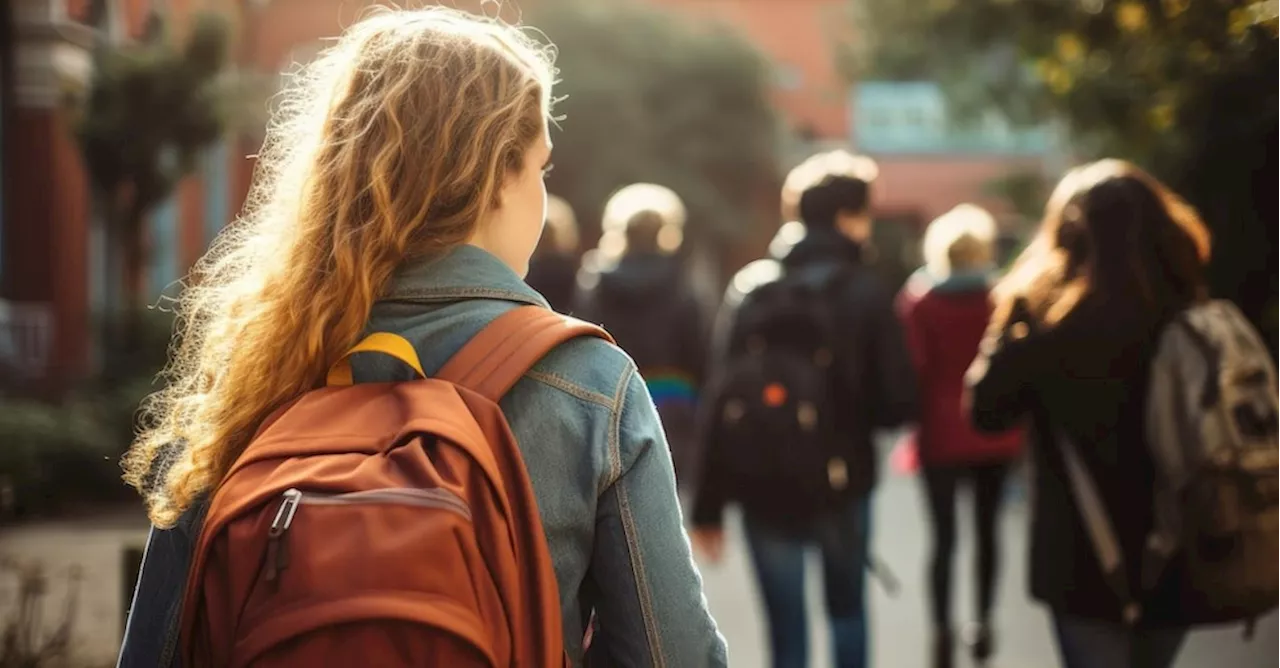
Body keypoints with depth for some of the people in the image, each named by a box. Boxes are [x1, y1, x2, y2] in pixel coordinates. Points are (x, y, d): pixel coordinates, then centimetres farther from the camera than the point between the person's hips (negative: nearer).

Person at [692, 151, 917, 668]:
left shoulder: (748, 287, 1)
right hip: (838, 480, -1)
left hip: (761, 484, 2)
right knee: (847, 609, 23)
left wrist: (709, 504, -2)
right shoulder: (865, 293, -7)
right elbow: (898, 402, -9)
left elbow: (719, 399, -4)